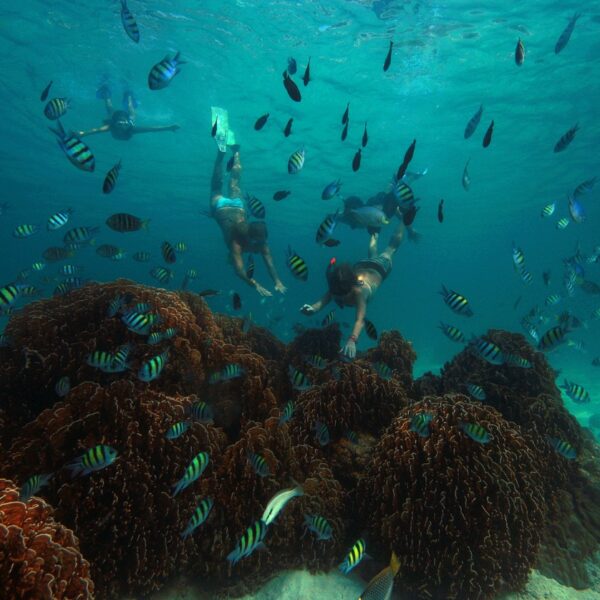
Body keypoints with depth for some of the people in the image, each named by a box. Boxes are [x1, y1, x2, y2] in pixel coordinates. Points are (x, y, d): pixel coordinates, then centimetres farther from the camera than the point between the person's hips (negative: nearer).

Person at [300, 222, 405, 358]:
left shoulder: (359, 290, -52)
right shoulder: (336, 288, -40)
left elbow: (360, 319, -63)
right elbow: (323, 300, -54)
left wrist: (352, 341, -80)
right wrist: (313, 308, -78)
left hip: (379, 267, -3)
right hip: (361, 266, 3)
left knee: (391, 247, 30)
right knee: (372, 255, 41)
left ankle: (402, 220, 56)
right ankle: (375, 235, 70)